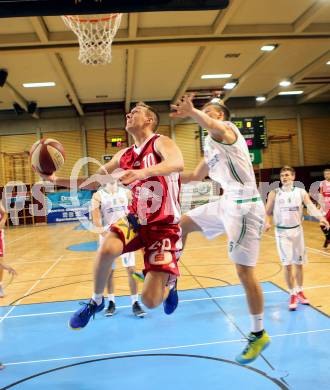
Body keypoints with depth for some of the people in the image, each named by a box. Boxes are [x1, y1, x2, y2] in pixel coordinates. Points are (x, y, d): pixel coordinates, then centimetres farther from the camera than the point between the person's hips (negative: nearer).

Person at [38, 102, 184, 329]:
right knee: (107, 249, -29)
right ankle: (96, 301, 1)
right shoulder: (124, 155, 8)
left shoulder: (161, 142, -10)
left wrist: (142, 172, -50)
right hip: (136, 219, 5)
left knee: (150, 300, -13)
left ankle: (169, 283, 25)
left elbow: (178, 163, -34)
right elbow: (93, 182, 16)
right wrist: (56, 179, 5)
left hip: (164, 226, -5)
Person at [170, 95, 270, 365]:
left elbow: (213, 127, -34)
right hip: (228, 203, 9)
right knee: (183, 223, 14)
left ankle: (259, 335, 12)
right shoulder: (211, 145, 19)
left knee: (245, 272, -3)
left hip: (245, 206, -9)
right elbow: (196, 176, 31)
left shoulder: (226, 129, -7)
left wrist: (192, 111, -49)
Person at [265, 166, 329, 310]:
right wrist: (267, 222, -21)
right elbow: (268, 212, 0)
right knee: (287, 264, -5)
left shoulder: (301, 192, 1)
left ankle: (299, 291, 29)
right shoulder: (274, 193, -1)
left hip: (297, 230, 2)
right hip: (282, 232, -2)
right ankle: (292, 295, 8)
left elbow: (311, 207, -12)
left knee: (299, 263, 10)